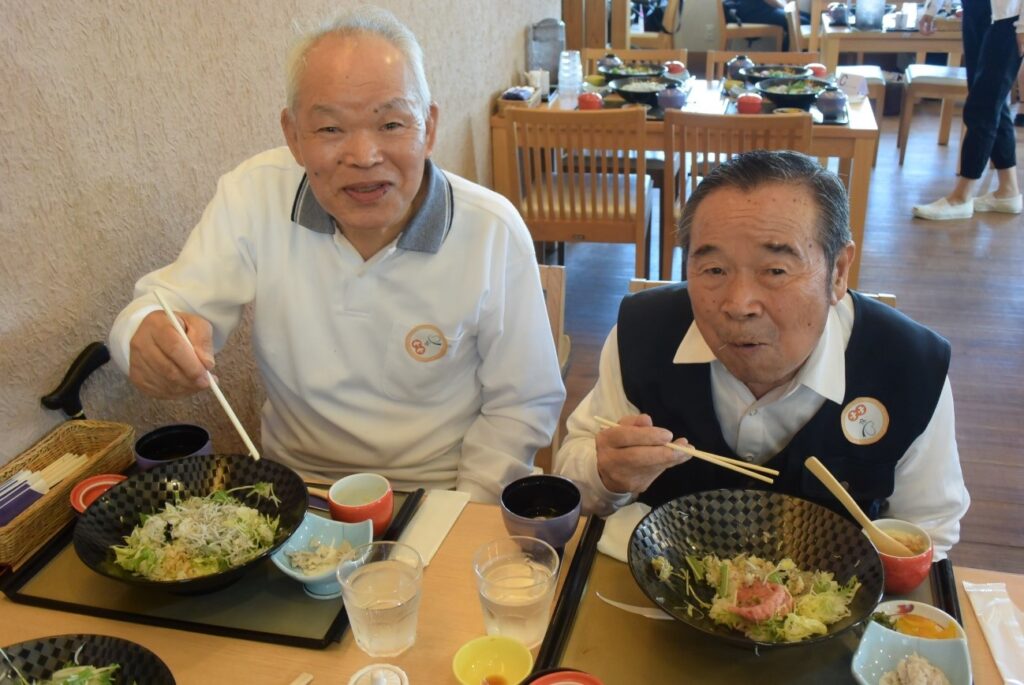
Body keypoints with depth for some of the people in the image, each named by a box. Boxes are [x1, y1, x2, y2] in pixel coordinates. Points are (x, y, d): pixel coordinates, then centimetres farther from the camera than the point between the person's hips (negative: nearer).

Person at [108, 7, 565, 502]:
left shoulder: (494, 232, -13)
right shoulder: (252, 195, -9)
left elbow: (524, 404, -5)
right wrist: (151, 336, -31)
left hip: (434, 495, 1)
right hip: (291, 483, 0)